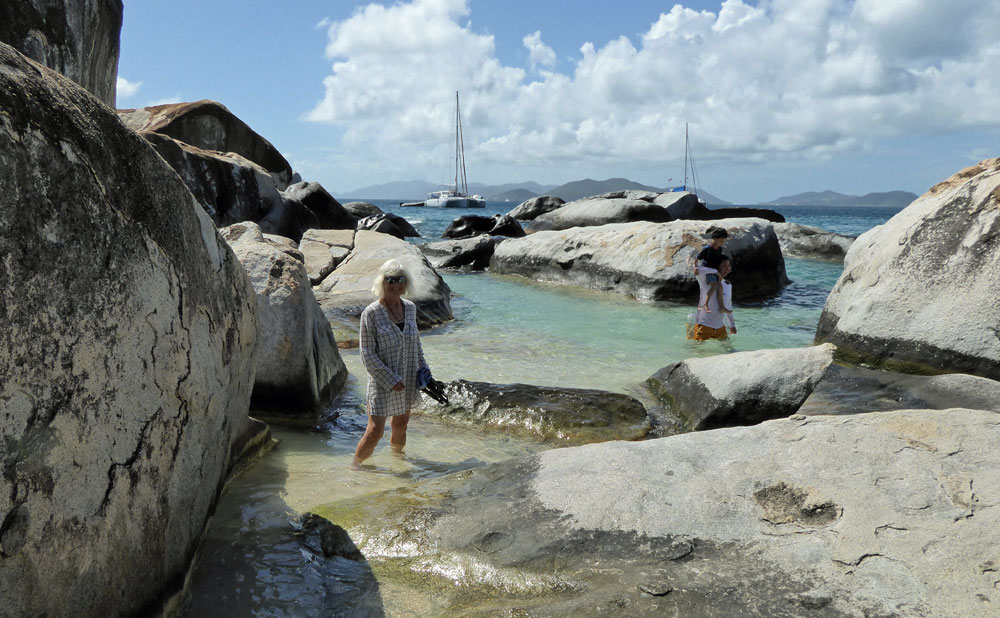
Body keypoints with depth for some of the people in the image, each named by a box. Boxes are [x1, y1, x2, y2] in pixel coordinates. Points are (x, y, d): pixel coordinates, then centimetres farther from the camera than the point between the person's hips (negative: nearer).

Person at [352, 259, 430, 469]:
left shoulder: (410, 308, 1)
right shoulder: (371, 313, -16)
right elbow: (368, 355, -15)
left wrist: (423, 369, 10)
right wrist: (391, 380, -18)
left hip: (408, 379, 5)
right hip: (382, 381, -5)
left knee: (401, 424, 19)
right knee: (375, 431, -4)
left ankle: (396, 452, 43)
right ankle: (356, 464, 19)